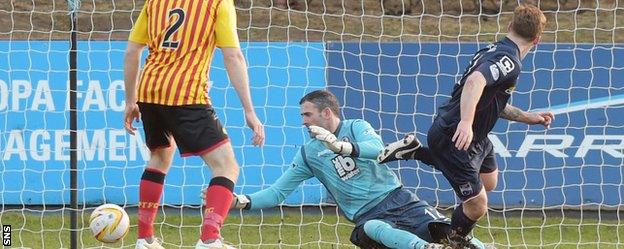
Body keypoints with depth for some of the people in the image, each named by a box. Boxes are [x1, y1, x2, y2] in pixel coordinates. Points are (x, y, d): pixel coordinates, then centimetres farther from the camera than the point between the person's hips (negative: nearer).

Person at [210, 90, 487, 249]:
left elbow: (377, 148, -21)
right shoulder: (308, 154, 11)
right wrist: (242, 201, -5)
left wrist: (342, 146, -38)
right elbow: (277, 193, 11)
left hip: (397, 199, 0)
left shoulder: (357, 128, 2)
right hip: (367, 216, 0)